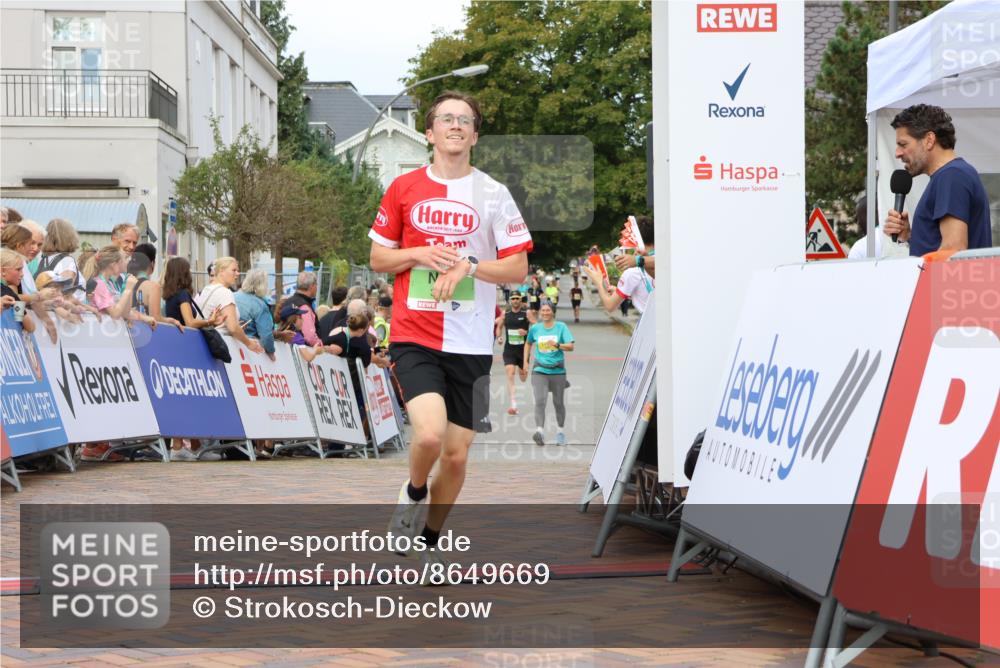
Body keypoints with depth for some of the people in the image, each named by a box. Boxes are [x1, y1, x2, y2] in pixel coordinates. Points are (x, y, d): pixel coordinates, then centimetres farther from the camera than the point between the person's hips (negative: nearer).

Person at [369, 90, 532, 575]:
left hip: (470, 344, 1)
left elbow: (518, 267, 1)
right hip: (413, 338, -1)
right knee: (430, 433, -24)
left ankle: (431, 537, 30)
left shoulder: (493, 194, 2)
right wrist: (420, 254, -9)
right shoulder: (403, 188, 5)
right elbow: (378, 258, 10)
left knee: (456, 454, 6)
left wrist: (468, 265, -15)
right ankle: (413, 494, 10)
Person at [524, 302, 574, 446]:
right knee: (540, 401, -17)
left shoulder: (561, 327, -1)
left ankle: (560, 431, 27)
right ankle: (539, 430, -28)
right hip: (539, 370, 0)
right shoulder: (535, 328, 5)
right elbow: (528, 343, 23)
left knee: (558, 402, 10)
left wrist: (557, 345, -26)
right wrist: (526, 361, 17)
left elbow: (570, 346, -9)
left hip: (558, 370, 0)